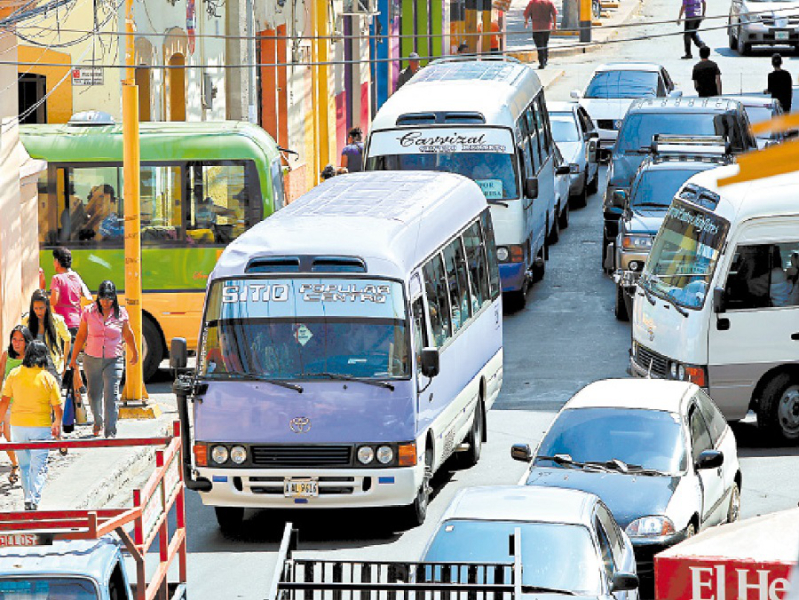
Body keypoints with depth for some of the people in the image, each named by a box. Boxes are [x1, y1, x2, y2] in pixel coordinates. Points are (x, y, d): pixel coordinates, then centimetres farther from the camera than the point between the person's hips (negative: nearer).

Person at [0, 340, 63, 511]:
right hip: (41, 426, -2)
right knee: (39, 467, 1)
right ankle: (34, 498, -15)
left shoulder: (14, 374, -3)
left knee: (24, 465, 19)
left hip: (18, 426, 2)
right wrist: (57, 425, 13)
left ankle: (28, 496, 19)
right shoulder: (48, 379, -8)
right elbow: (58, 409, -5)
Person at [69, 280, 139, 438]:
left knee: (111, 396, -12)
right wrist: (74, 358, 9)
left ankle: (110, 431, -11)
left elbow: (128, 335, 12)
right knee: (94, 395, 14)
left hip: (113, 360, -2)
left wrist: (135, 354, 25)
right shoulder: (89, 312, -2)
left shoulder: (121, 314, -2)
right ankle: (98, 422, 41)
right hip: (92, 359, 2)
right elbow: (81, 336, 6)